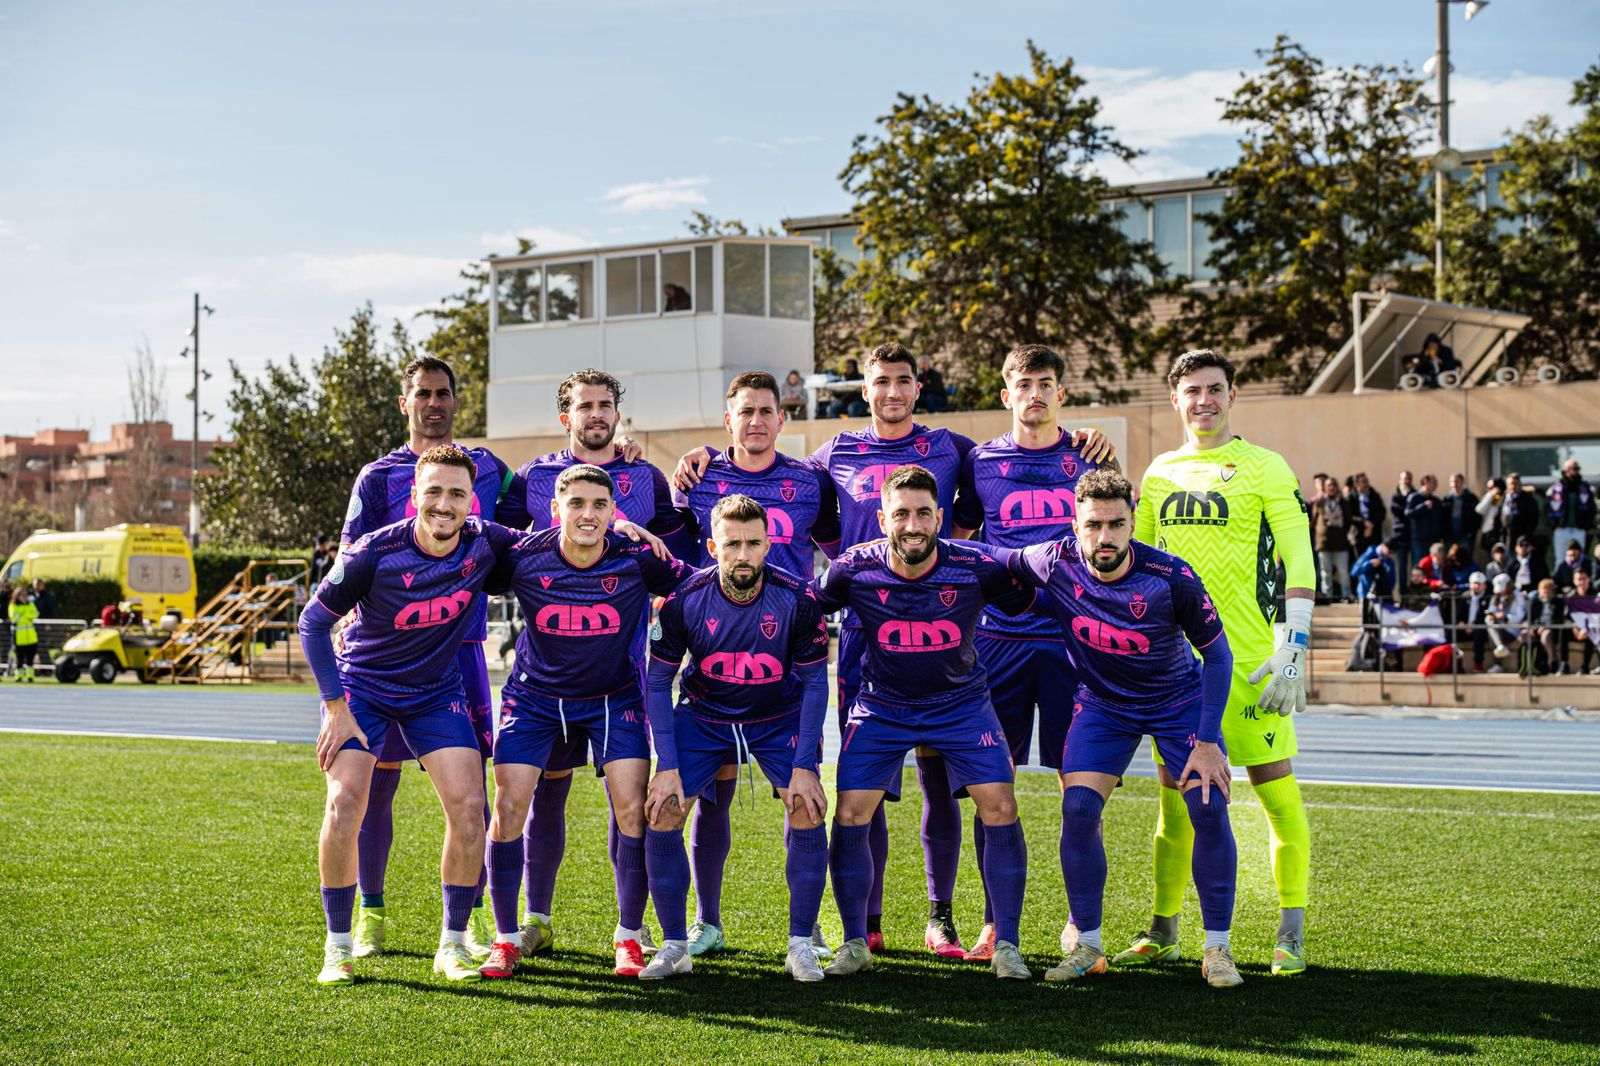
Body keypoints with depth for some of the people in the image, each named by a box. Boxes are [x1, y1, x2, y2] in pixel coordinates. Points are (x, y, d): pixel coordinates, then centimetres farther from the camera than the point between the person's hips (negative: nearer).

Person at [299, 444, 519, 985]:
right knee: (344, 804, -17)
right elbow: (313, 622, -12)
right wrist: (336, 708, -14)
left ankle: (453, 945, 5)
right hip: (363, 684, -3)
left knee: (468, 804, -11)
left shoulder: (483, 543, -15)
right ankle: (338, 947, -1)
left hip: (437, 691, 3)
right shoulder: (375, 554, -24)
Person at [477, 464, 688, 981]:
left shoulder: (637, 559, -18)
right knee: (508, 807, -9)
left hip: (613, 697, 0)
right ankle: (506, 939, 8)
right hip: (535, 697, 0)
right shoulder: (523, 559, -18)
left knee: (632, 810, -11)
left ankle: (629, 937, 7)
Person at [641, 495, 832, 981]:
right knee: (661, 814, -12)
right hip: (703, 717, 1)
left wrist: (803, 766, -16)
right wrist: (667, 766, -16)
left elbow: (815, 682, -11)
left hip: (780, 718, -1)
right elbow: (658, 681, -10)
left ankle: (801, 945, -2)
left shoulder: (797, 599, -22)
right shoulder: (684, 600, -22)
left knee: (808, 811, -18)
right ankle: (674, 945, 4)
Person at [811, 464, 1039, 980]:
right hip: (881, 707, 0)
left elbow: (1030, 601, -1)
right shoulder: (854, 570, -18)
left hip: (962, 703, 0)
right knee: (850, 816, -9)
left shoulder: (977, 569, -19)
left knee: (1000, 809, -11)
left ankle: (1006, 945, 3)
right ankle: (855, 943, 10)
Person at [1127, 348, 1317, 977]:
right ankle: (1164, 932, 18)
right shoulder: (1159, 475, 14)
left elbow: (1299, 564, -5)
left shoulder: (1265, 469, -1)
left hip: (1247, 657, -4)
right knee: (1176, 793, 9)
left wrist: (1294, 648, -13)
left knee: (1276, 788, -3)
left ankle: (1291, 936, 5)